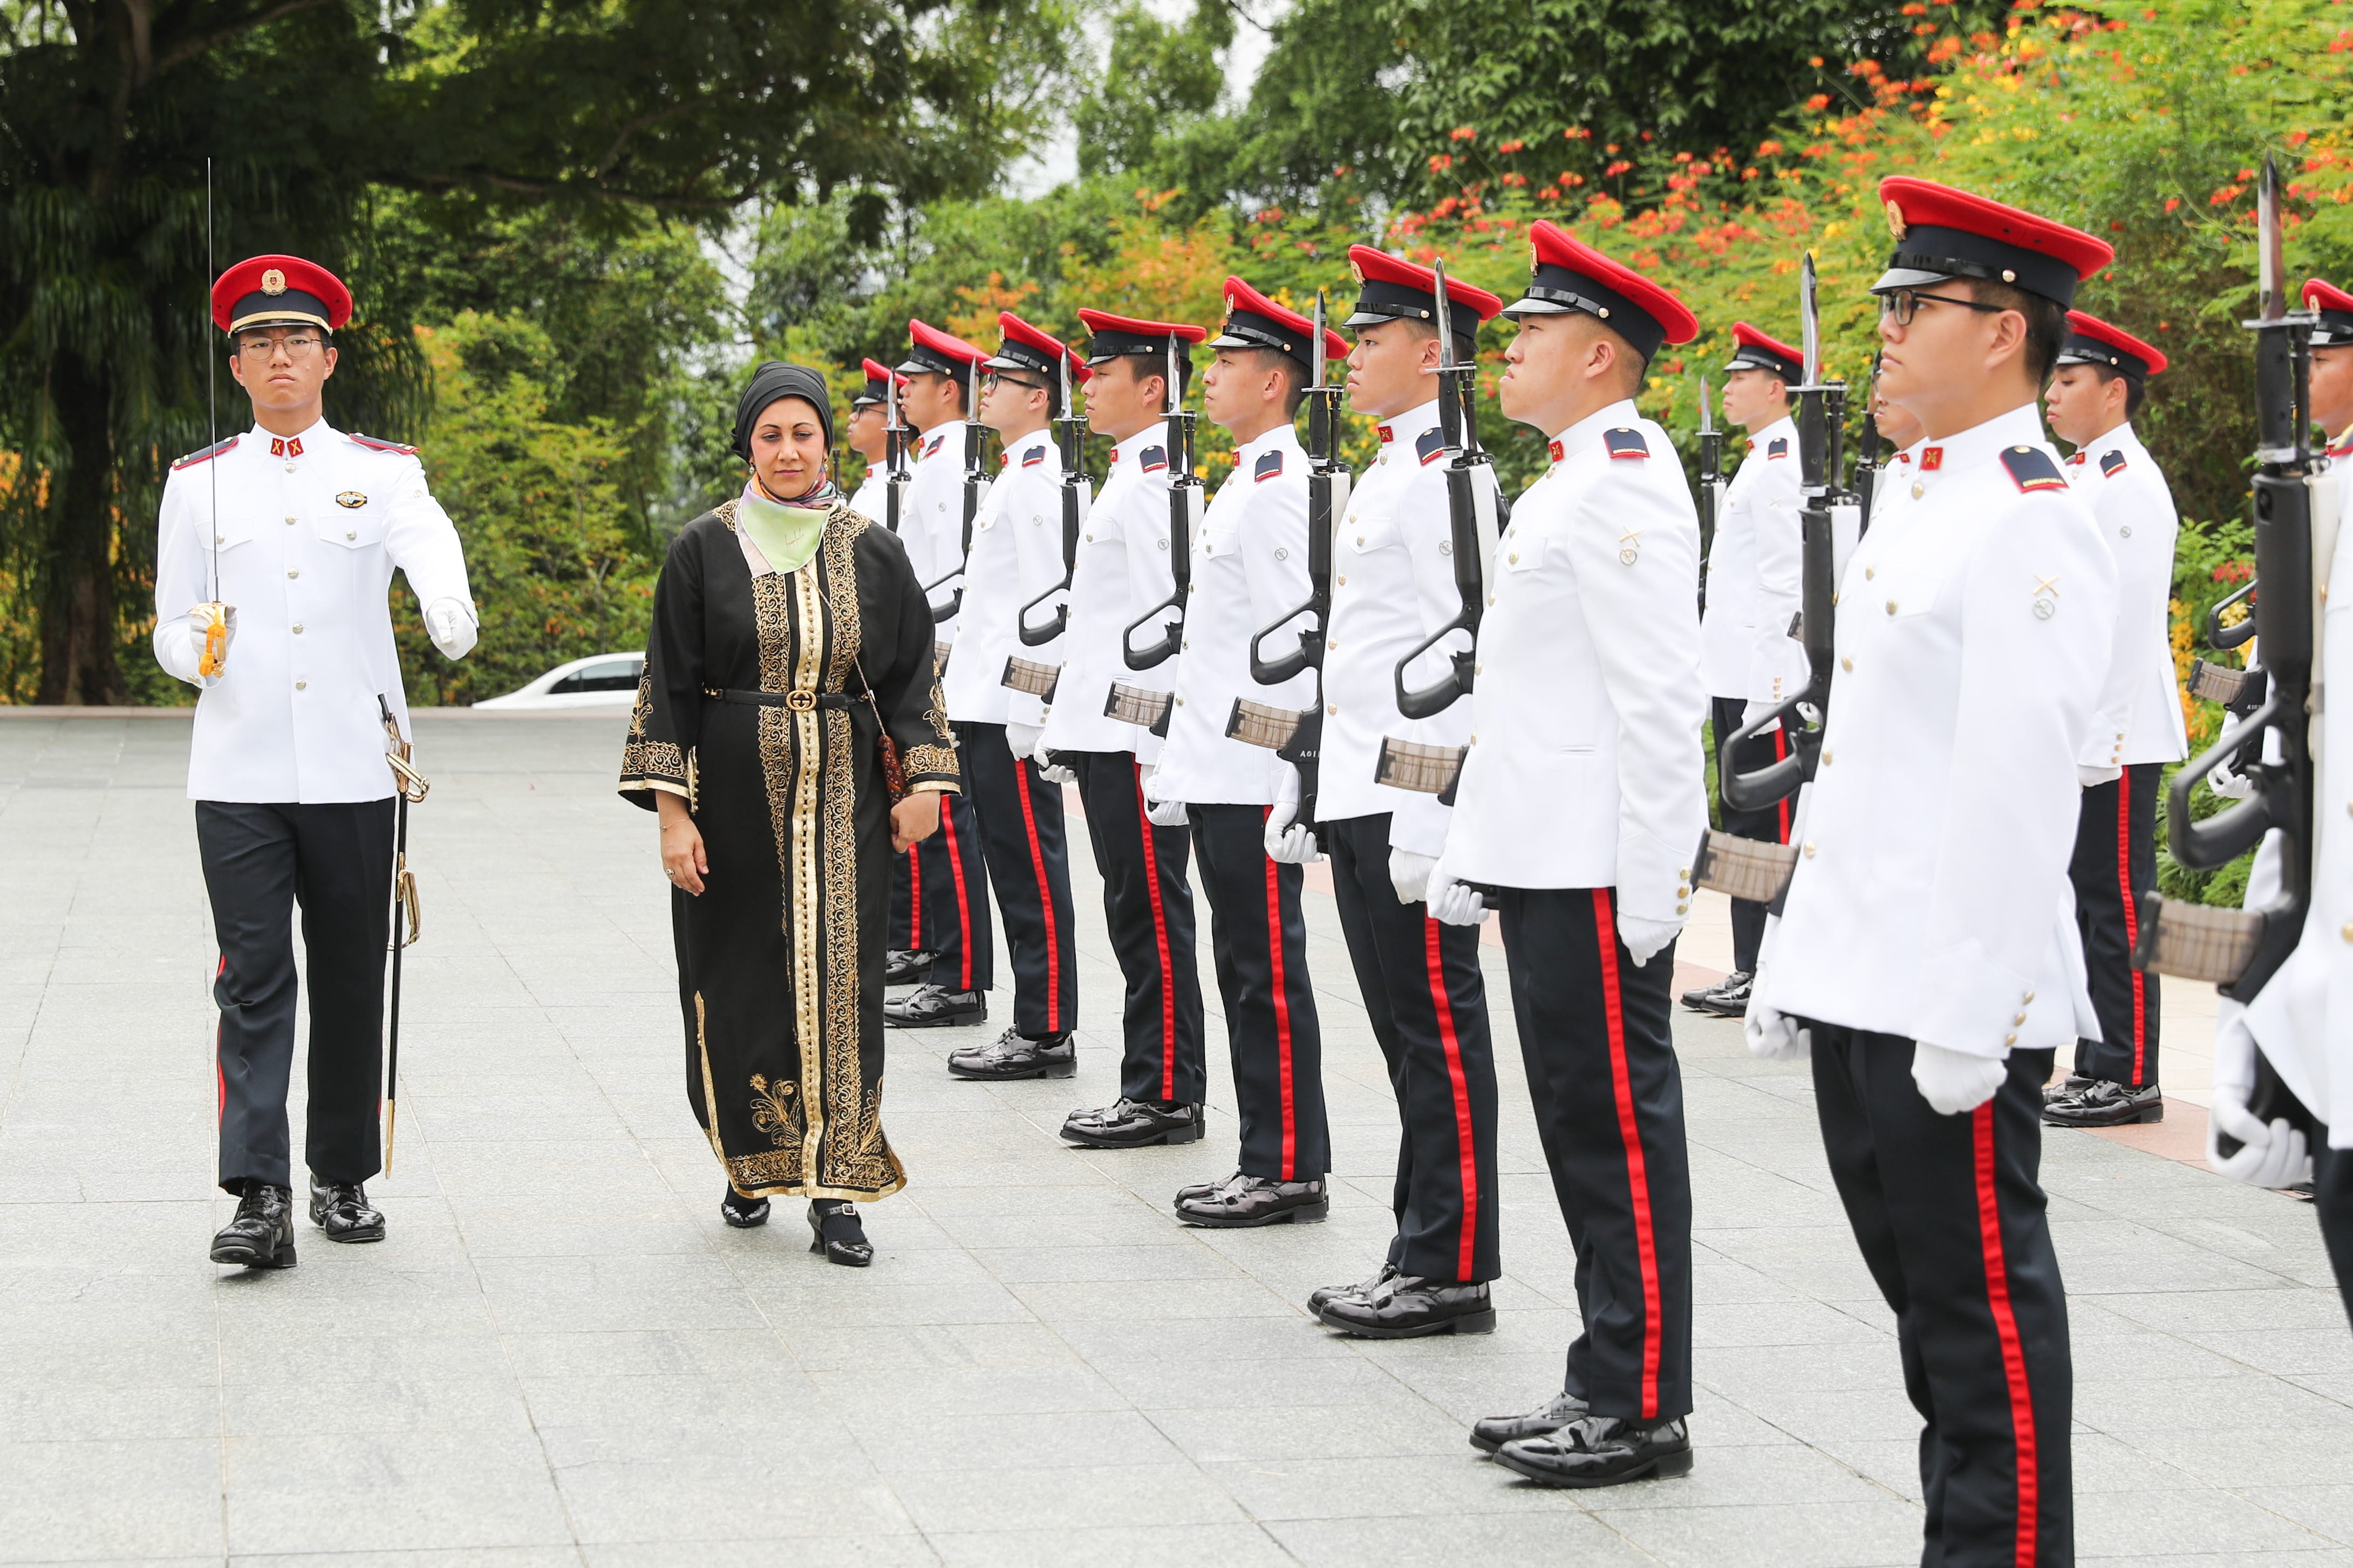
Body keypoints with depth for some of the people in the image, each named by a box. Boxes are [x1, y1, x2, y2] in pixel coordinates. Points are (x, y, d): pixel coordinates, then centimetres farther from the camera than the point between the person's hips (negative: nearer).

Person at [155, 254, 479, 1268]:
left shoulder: (383, 472, 5)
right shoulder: (198, 483, 9)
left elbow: (428, 543, -18)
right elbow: (170, 631, 12)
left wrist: (450, 611, -41)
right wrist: (196, 650, -13)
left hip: (353, 772, 0)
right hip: (238, 774, 0)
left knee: (351, 984, 8)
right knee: (253, 983, -6)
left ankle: (345, 1178, 20)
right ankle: (259, 1197, -9)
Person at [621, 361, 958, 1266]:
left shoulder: (873, 552, 4)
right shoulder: (704, 551, 0)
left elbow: (909, 675, 9)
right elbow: (670, 684, 0)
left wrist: (922, 781, 0)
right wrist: (671, 810, -7)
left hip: (844, 799, 0)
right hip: (735, 794, 0)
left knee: (837, 980, -5)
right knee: (740, 978, 5)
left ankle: (835, 1190, -1)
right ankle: (751, 1163, 24)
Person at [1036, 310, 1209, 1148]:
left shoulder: (1153, 482, -13)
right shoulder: (1132, 476, 18)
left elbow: (1166, 616, -18)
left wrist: (1147, 736, -20)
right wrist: (1072, 729, 23)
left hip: (1133, 732, -10)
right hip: (1109, 733, 10)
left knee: (1151, 915, -6)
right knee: (1139, 914, 11)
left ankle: (1167, 1096, -2)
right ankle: (1151, 1089, 16)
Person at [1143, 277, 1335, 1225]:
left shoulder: (1278, 486, -14)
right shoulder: (1249, 480, 18)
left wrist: (1287, 771, -20)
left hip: (1255, 772, -10)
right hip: (1224, 769, 10)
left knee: (1267, 970, -5)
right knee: (1245, 967, 12)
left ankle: (1290, 1172, 0)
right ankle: (1267, 1163, 18)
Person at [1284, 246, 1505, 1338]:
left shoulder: (1444, 475, -13)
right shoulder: (1386, 474, 19)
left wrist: (1428, 815, -23)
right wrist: (1303, 789, 22)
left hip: (1413, 797, -10)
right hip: (1359, 797, 10)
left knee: (1438, 1030, -5)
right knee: (1407, 1032, 13)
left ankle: (1454, 1274, 1)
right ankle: (1420, 1256, 20)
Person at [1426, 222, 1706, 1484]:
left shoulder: (1623, 484, -14)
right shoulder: (1565, 482, 19)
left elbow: (1660, 697, -20)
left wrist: (1651, 880, -22)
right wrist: (1474, 850, 22)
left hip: (1598, 871, -10)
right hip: (1546, 859, 10)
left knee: (1619, 1122, -4)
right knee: (1582, 1121, 13)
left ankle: (1644, 1411, 3)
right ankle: (1604, 1385, 21)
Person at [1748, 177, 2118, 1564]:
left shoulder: (2033, 527, -15)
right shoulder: (1920, 502, 15)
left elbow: (2017, 788, -21)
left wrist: (1968, 1017, -22)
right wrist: (1797, 961, 19)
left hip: (1952, 999, -9)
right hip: (1862, 983, 9)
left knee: (1983, 1304, -1)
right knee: (1927, 1293, 16)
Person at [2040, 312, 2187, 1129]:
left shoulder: (2130, 484, -12)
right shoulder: (2081, 479, 17)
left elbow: (2132, 622, -18)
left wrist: (2104, 741, -20)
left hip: (2117, 737, -10)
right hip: (2075, 735, 10)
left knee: (2116, 900, -6)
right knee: (2087, 899, 11)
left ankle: (2130, 1079, -2)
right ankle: (2096, 1068, 17)